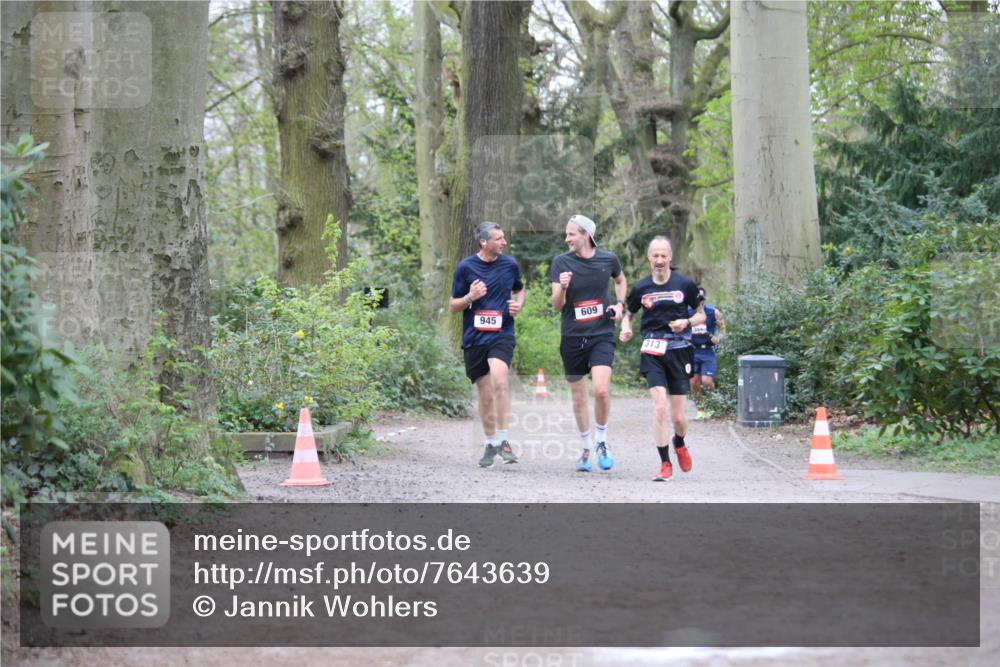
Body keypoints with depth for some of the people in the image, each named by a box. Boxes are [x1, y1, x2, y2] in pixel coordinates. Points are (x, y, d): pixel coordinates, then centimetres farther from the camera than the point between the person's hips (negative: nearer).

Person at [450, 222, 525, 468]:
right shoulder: (465, 267, -2)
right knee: (485, 395, 6)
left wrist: (518, 304, 2)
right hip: (474, 338, 1)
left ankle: (503, 440, -19)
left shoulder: (510, 265, 4)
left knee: (499, 379, -26)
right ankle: (491, 445, 24)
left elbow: (519, 290, 24)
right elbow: (452, 306, 5)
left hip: (502, 335, 0)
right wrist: (470, 297, -15)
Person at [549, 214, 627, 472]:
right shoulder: (561, 262, -4)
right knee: (578, 397, 9)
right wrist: (562, 288, -27)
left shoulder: (608, 259, -1)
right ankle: (585, 448, 27)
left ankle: (601, 440, 5)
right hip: (572, 337, 1)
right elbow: (557, 305, -7)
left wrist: (620, 304, 5)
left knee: (601, 390, -19)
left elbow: (621, 281, 22)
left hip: (602, 335, -1)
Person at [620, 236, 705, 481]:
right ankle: (665, 464, -7)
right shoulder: (641, 288, 4)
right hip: (652, 352, 0)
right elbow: (629, 314, 19)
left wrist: (686, 322, -10)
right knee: (660, 406, -18)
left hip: (679, 350, 0)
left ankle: (679, 444, 39)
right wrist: (625, 328, -3)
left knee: (678, 417, 2)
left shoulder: (685, 284, 2)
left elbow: (701, 314, 11)